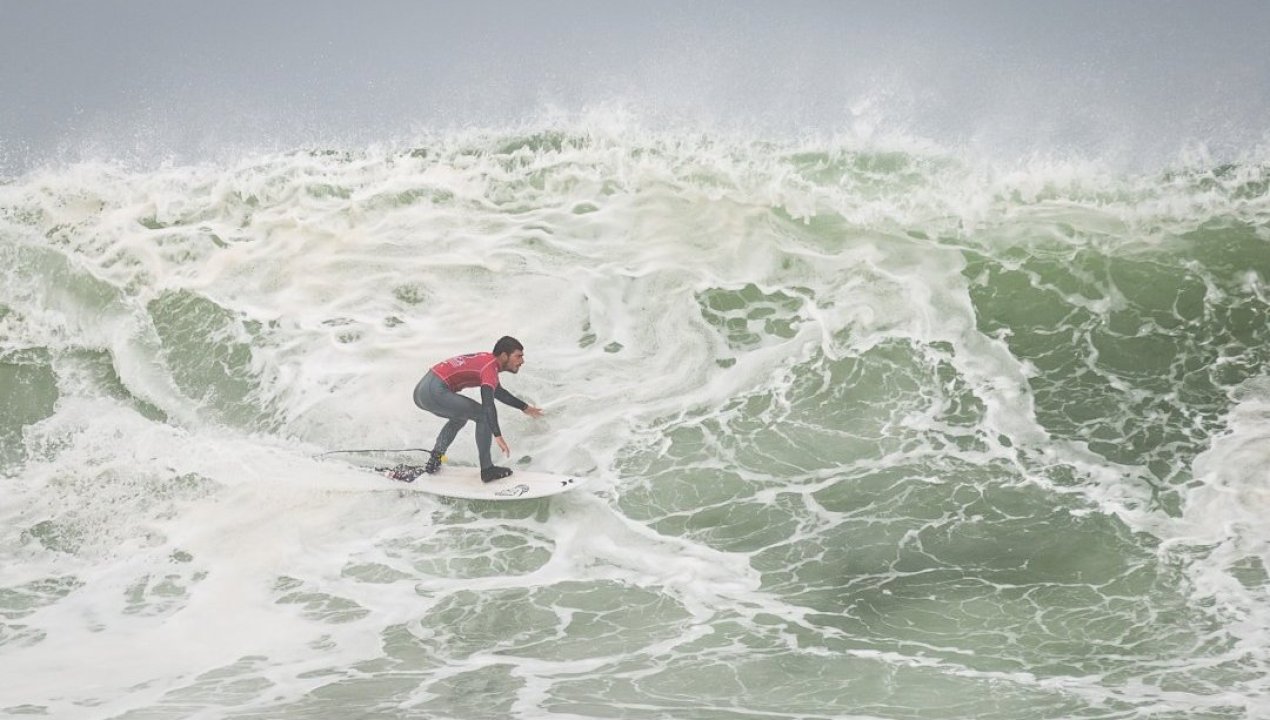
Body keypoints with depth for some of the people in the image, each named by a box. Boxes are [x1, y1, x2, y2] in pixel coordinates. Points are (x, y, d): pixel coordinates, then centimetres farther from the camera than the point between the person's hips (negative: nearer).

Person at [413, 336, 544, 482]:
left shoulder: (485, 359, 20)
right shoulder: (490, 367, -10)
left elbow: (497, 391, 37)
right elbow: (488, 403, -23)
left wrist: (524, 407, 44)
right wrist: (497, 436, -28)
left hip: (421, 389, 10)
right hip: (435, 392, -10)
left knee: (460, 416, 33)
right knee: (485, 415, -6)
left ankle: (434, 459, 27)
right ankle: (487, 469, -3)